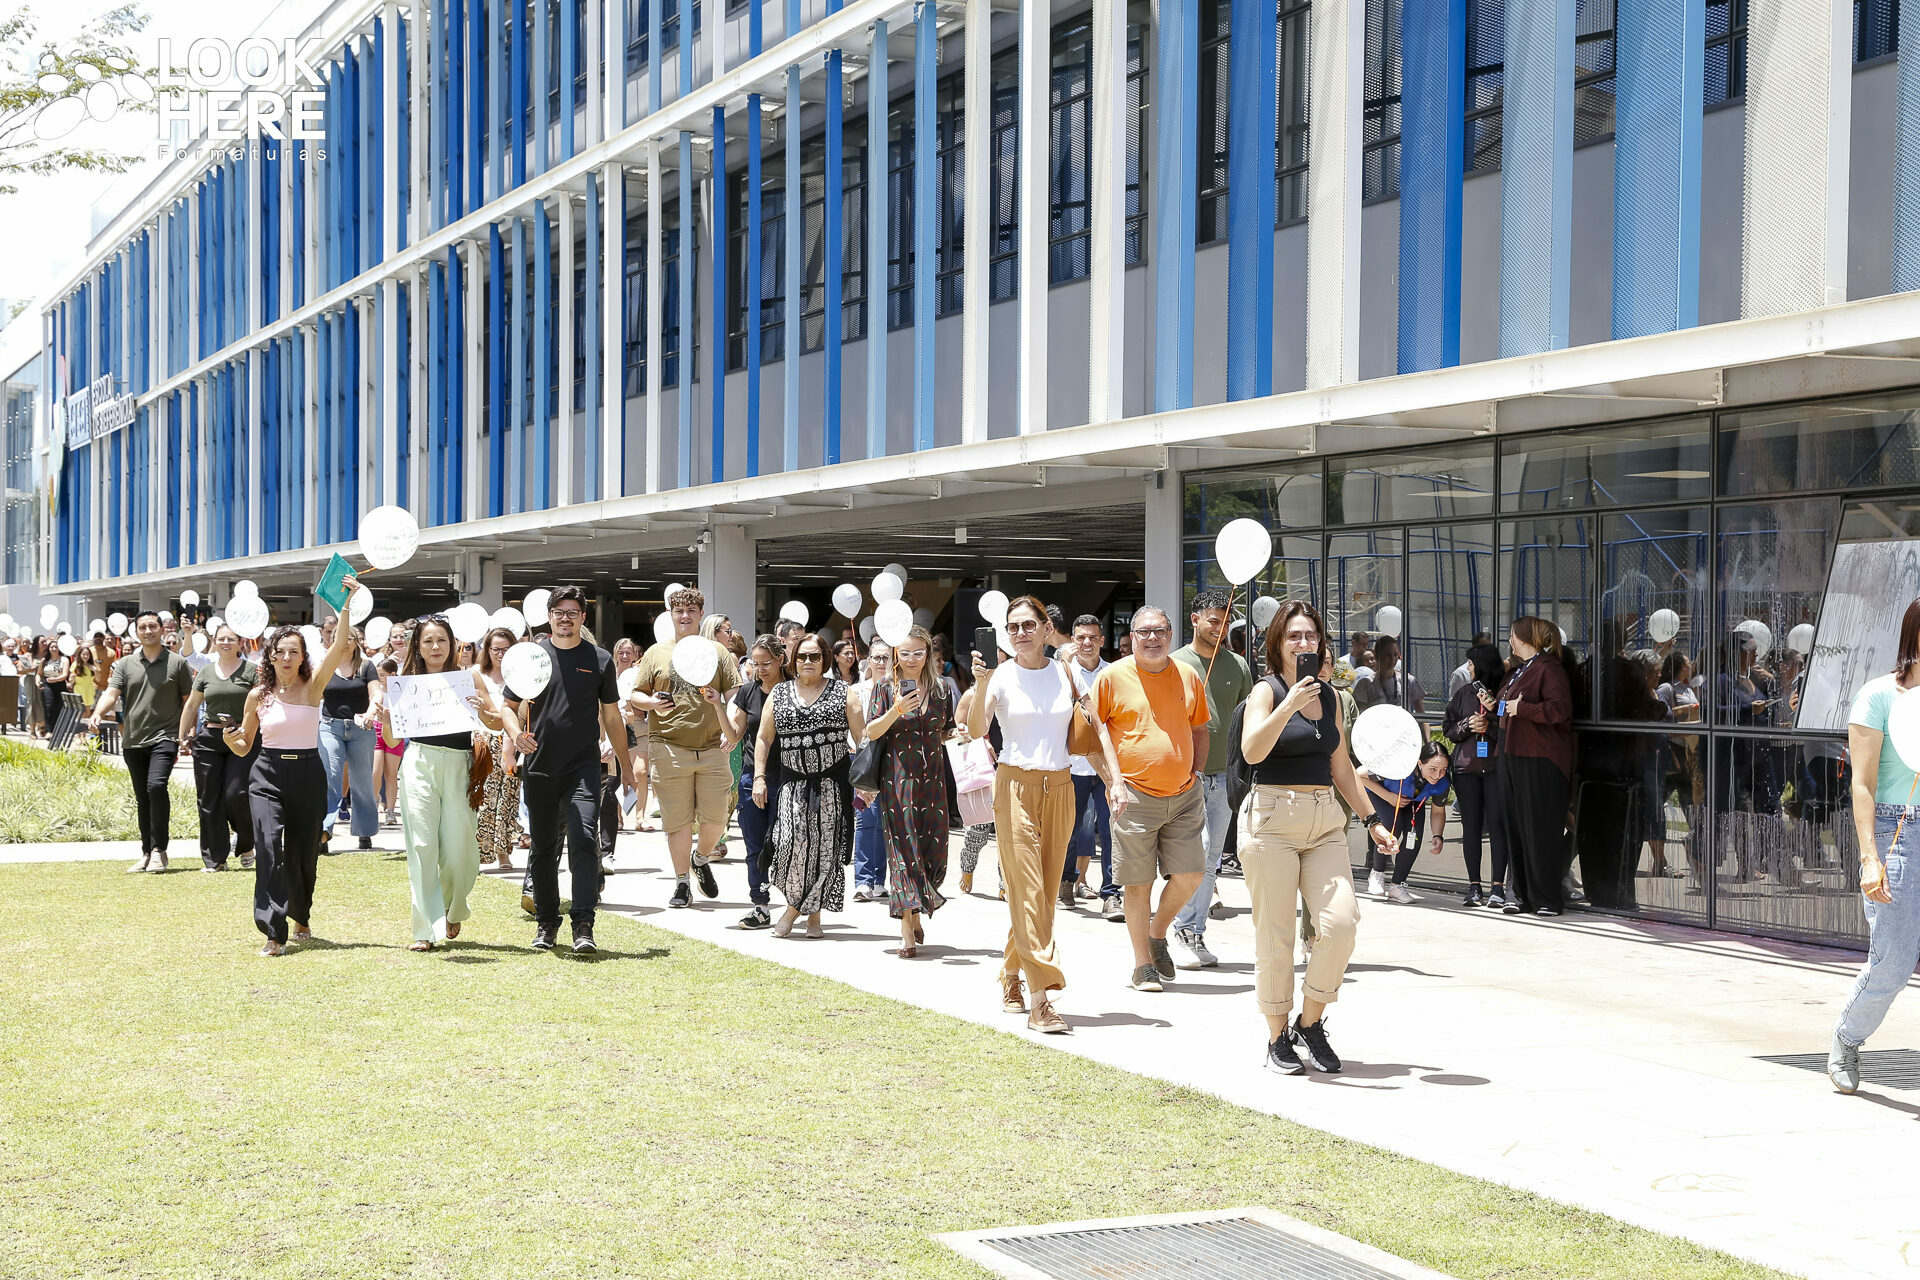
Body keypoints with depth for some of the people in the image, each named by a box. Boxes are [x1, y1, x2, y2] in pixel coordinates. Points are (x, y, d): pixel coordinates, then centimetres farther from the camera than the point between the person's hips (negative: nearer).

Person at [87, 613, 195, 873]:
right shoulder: (126, 664, 9)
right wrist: (97, 713, -22)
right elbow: (112, 694, -1)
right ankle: (147, 854, 19)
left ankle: (159, 850, -17)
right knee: (142, 798, 10)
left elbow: (189, 701, 4)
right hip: (133, 740, 4)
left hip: (164, 737, -4)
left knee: (156, 785, -24)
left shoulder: (177, 663, 3)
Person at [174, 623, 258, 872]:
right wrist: (182, 737, 19)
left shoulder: (250, 671, 1)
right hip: (210, 740, 4)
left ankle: (246, 843, 12)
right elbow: (191, 706, 19)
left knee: (236, 794, -14)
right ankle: (215, 859, 9)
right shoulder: (206, 672, 12)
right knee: (209, 800, 2)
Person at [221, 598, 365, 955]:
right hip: (267, 776, 0)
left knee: (303, 854, 10)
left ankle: (301, 916, 39)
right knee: (268, 848, -18)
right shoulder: (258, 695, 5)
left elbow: (340, 646, -14)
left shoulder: (312, 686, 0)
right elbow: (244, 746, 12)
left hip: (308, 775, 0)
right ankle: (274, 935, -19)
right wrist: (230, 740, -11)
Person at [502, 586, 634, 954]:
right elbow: (508, 706, 9)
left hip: (583, 766, -1)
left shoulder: (599, 659, 5)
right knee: (543, 847, 10)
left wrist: (624, 762, 15)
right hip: (539, 767, 1)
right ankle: (546, 922, 23)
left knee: (584, 839, -15)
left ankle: (584, 925, -15)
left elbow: (611, 714, 12)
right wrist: (516, 734, -12)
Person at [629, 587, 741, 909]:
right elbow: (635, 696, 11)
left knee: (716, 818, -1)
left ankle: (701, 858, 29)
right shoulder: (656, 653, 10)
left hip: (712, 748, 1)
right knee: (677, 819, 0)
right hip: (670, 750, -1)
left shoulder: (717, 653, 10)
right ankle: (681, 884, 11)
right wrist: (651, 703, -12)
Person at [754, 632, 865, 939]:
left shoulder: (842, 693, 6)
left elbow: (861, 736, 4)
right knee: (793, 842, -17)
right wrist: (759, 777, 4)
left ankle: (813, 913, 10)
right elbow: (764, 739, 13)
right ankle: (797, 903, 2)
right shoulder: (779, 695, 11)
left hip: (833, 784, -1)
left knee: (825, 848, -3)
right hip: (793, 783, 1)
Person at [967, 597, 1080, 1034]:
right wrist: (981, 684, -29)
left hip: (1059, 788, 4)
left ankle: (1011, 976, 26)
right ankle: (1041, 1000, -15)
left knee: (1045, 891, 8)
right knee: (1027, 890, -11)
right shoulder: (1001, 676, -2)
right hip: (1015, 787, -4)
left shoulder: (1064, 675, 8)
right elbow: (976, 730, -16)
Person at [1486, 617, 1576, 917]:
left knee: (1541, 829, -6)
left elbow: (1560, 709, -23)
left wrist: (1521, 707, -20)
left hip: (1540, 760, -10)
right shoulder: (1519, 670, 20)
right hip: (1513, 756, 10)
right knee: (1515, 825, 9)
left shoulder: (1549, 668, -10)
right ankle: (1523, 894, 16)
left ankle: (1548, 899, 0)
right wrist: (1495, 706, 12)